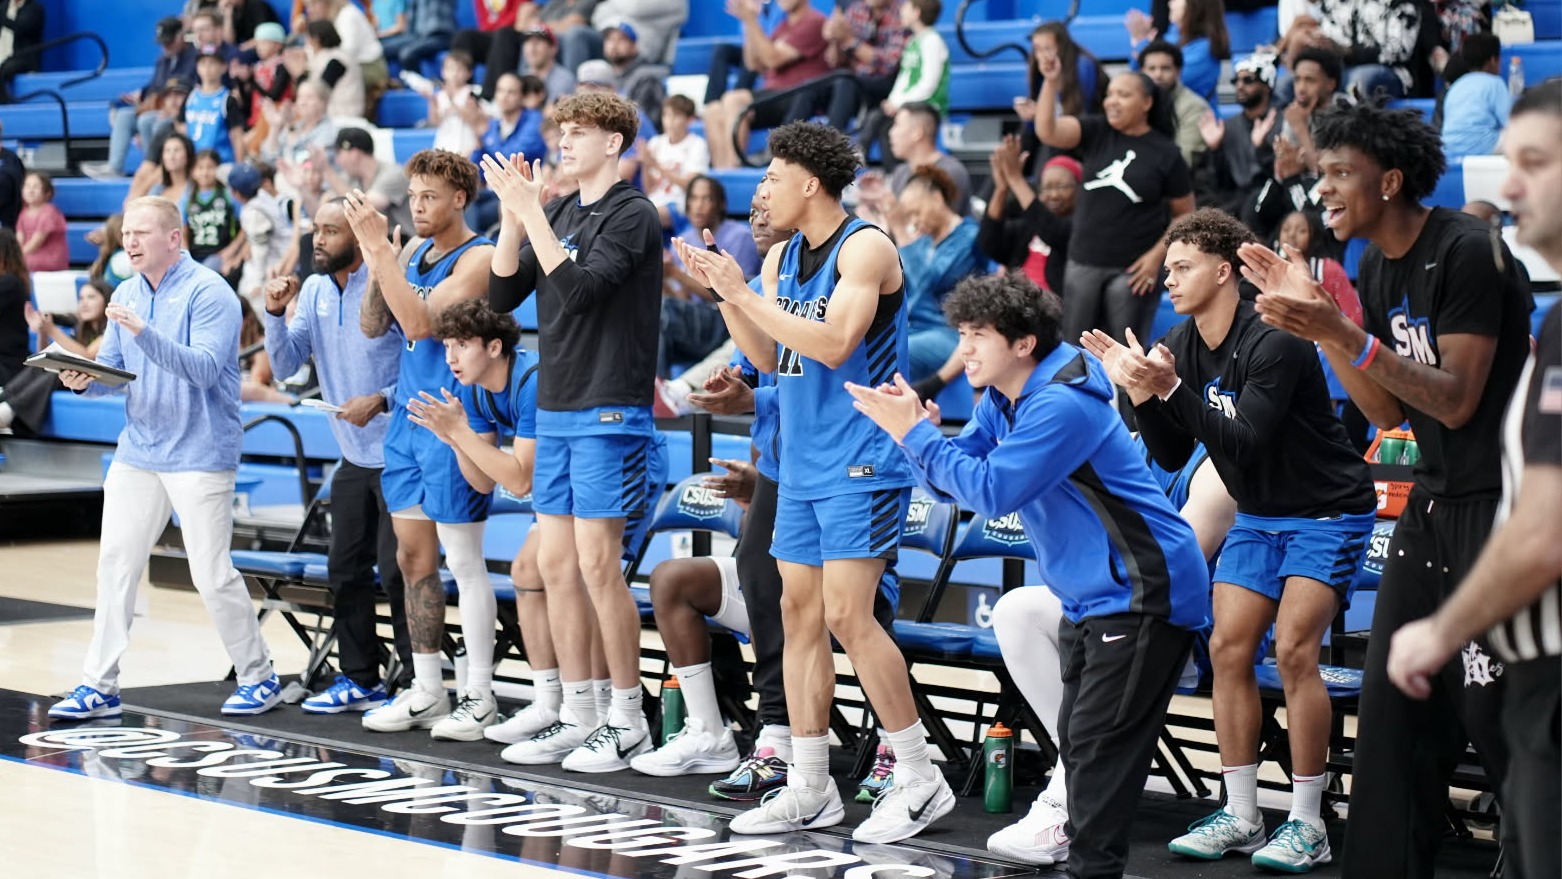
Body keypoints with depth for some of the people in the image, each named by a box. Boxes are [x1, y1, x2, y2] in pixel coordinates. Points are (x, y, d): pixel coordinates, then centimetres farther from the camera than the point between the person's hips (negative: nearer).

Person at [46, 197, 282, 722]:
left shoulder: (208, 293, -12)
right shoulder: (126, 295, 10)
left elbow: (204, 369, -23)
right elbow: (113, 367, 12)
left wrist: (144, 331, -33)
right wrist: (85, 379, -10)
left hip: (198, 456, -7)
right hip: (137, 453, 7)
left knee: (212, 575, -4)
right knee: (115, 566, 4)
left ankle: (259, 679, 12)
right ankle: (99, 686, 10)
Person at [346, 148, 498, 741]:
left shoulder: (477, 257, -12)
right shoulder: (412, 252, 12)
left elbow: (420, 321, -22)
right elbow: (373, 327, 8)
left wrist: (380, 247, -23)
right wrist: (376, 263, -7)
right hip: (407, 419, 8)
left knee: (462, 560, -4)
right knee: (413, 557, 9)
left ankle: (479, 698, 1)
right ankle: (426, 692, 17)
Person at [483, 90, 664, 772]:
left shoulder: (632, 216, -9)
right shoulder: (560, 213, 13)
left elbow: (580, 289, -21)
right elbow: (503, 295, 8)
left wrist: (531, 212, -21)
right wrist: (514, 215, -4)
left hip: (609, 413, -8)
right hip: (555, 410, 8)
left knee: (597, 563, -8)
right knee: (555, 562, 8)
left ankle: (627, 721, 2)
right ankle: (577, 717, 15)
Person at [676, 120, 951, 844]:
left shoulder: (865, 247, -12)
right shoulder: (782, 258, 13)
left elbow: (833, 344, -22)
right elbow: (768, 358, 14)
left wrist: (746, 296, -20)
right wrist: (722, 291, 2)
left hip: (860, 466, -8)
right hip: (803, 465, 8)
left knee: (846, 615, -13)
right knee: (799, 613, 7)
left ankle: (920, 779, -3)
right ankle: (809, 788, 12)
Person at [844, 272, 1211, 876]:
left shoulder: (1062, 405, -23)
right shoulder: (1002, 401, 8)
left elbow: (991, 491, -28)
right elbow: (954, 484, 7)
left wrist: (916, 433, -22)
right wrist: (916, 430, -12)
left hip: (1141, 596, -11)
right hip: (1092, 598, 11)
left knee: (1098, 745, -13)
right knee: (1078, 742, 13)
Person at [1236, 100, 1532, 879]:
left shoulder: (1467, 251, -16)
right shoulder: (1377, 268, 9)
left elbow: (1456, 400, -19)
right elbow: (1388, 411, 8)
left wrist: (1344, 333, -24)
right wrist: (1318, 323, -2)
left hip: (1498, 502, -8)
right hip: (1433, 501, 8)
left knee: (1491, 706, -9)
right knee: (1393, 700, 7)